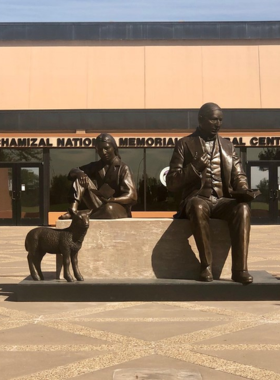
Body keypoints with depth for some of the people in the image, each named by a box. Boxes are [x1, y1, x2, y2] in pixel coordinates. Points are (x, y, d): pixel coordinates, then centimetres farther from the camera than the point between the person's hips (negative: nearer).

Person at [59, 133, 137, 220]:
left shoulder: (123, 168, -7)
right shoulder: (95, 166, 11)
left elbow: (132, 196, -17)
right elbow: (72, 173, 5)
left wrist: (111, 200, -34)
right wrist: (79, 173, -21)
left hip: (119, 209, -5)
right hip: (99, 206, 5)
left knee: (109, 208, -42)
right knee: (79, 178, -9)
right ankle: (73, 211, -25)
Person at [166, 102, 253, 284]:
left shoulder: (228, 146, 18)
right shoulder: (185, 144, 7)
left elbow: (239, 176, 15)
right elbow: (171, 183, 1)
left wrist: (243, 190, -10)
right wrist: (196, 166, -13)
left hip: (223, 200, 3)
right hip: (197, 199, -3)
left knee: (243, 207, -31)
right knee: (198, 206, -39)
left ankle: (240, 268, -33)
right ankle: (206, 265, -28)